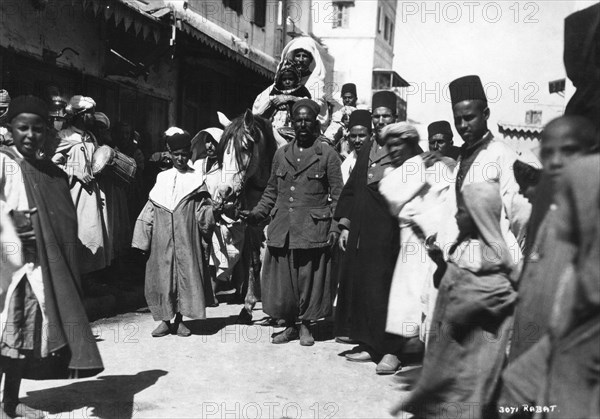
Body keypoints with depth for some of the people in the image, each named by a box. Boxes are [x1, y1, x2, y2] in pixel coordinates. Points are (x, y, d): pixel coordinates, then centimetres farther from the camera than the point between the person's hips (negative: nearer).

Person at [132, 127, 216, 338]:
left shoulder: (196, 180, 6)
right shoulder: (162, 179, 9)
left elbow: (203, 210, 4)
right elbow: (149, 211, 7)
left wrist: (209, 210, -18)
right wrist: (142, 240, 2)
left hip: (187, 241, -1)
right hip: (162, 241, 1)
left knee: (186, 275, 0)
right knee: (162, 276, 2)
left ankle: (180, 319, 13)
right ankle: (165, 320, 14)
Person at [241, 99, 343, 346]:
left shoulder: (328, 155, 2)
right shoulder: (281, 154, 13)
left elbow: (337, 195, 0)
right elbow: (271, 191, 18)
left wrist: (335, 227, -9)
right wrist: (257, 214, 6)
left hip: (313, 228, -3)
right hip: (282, 228, 4)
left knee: (309, 278, 2)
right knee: (282, 278, 5)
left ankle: (306, 326, 18)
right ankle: (290, 326, 19)